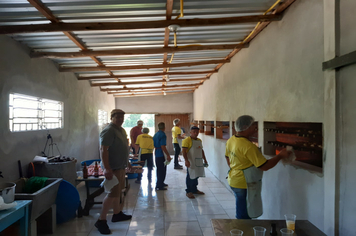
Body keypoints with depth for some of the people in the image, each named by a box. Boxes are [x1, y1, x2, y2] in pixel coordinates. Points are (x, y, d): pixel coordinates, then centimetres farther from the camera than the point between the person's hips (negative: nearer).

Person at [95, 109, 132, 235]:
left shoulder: (121, 130, 13)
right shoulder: (108, 131, -17)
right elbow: (103, 150, -24)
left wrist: (127, 162, 24)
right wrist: (107, 168, -30)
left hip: (120, 166, 9)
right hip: (113, 167, -9)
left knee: (118, 191, 17)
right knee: (113, 193, -8)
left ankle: (117, 214, 31)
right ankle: (101, 221, 3)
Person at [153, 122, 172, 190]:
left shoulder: (156, 134, 10)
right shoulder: (163, 135, -17)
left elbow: (154, 145, 16)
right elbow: (163, 146, -23)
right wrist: (168, 155, -19)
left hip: (156, 154, 9)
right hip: (161, 155, -9)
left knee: (159, 170, 19)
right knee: (162, 170, -1)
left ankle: (160, 183, 31)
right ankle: (159, 186, 2)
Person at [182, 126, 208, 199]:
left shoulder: (199, 140, 15)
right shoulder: (187, 140, -11)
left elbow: (201, 150, 22)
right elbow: (184, 151, -18)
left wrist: (204, 159, 20)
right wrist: (186, 160, -28)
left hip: (199, 162, 7)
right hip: (191, 162, -7)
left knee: (196, 176, 15)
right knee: (190, 176, -2)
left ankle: (194, 189, 29)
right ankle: (189, 191, 9)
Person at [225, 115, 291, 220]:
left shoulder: (231, 140, 0)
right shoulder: (248, 146, -27)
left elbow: (227, 156, 15)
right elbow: (265, 166, -24)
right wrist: (280, 156, -13)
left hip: (233, 181, 9)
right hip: (245, 185, -9)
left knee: (241, 213, 25)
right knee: (244, 217, 6)